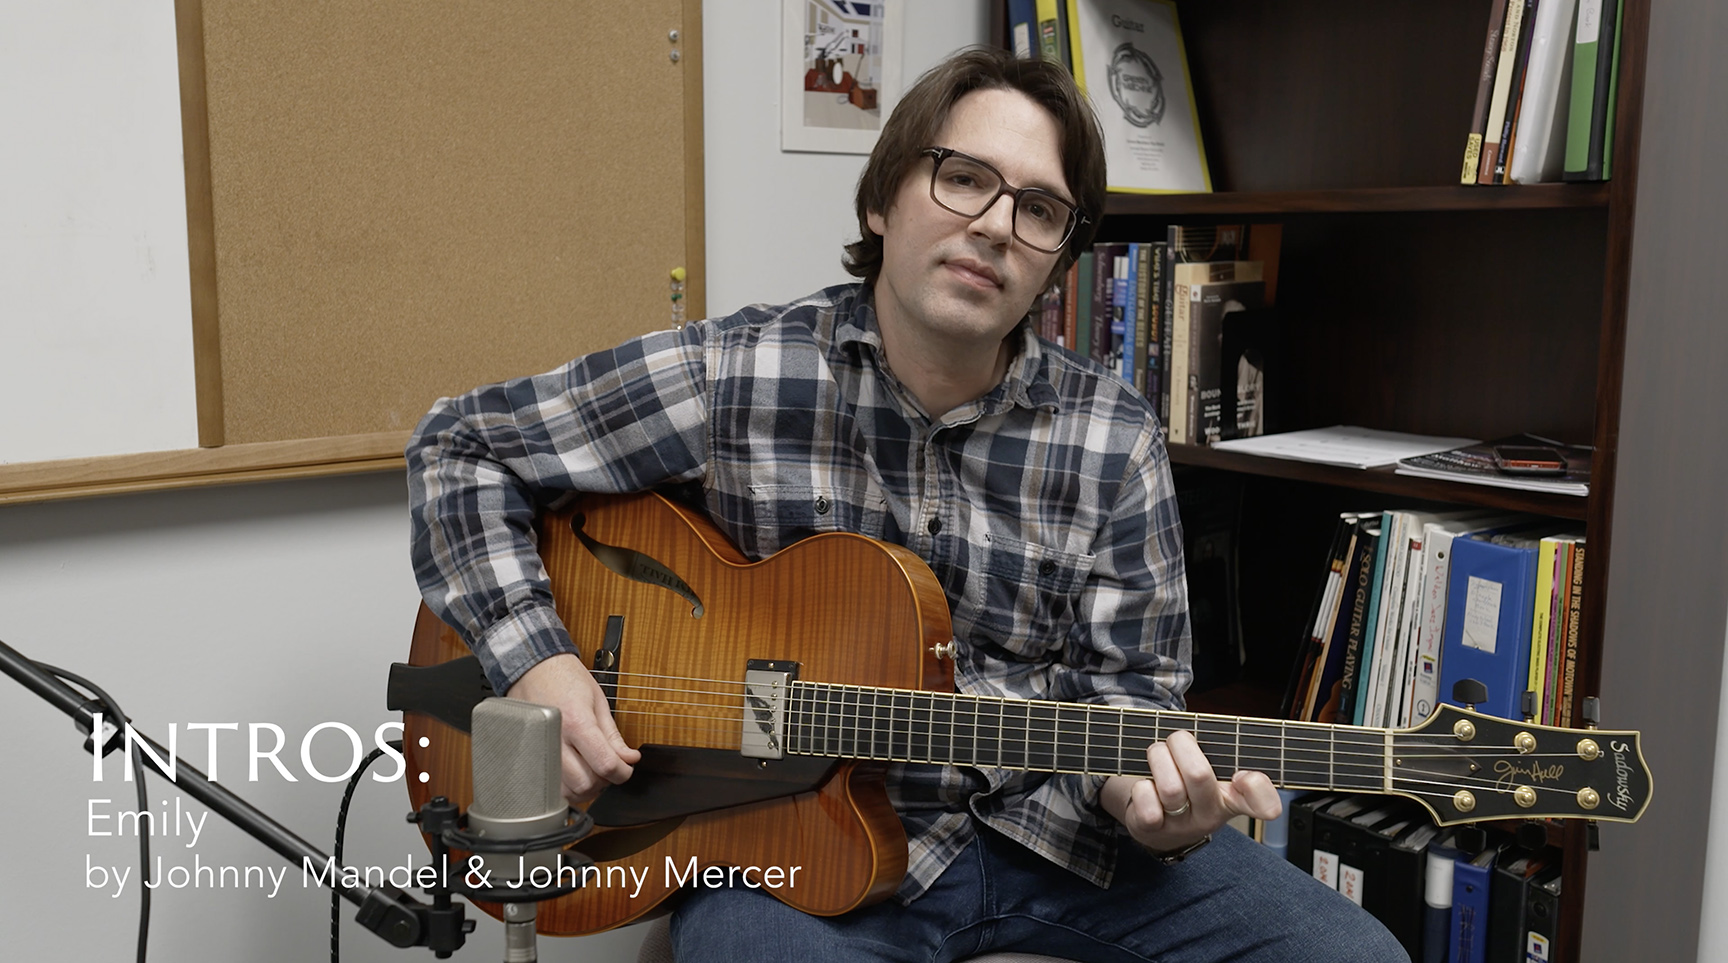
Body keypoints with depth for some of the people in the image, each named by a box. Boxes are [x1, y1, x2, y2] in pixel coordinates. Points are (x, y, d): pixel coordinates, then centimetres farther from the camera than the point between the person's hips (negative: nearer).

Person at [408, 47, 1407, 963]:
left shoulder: (1114, 438, -3)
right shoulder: (728, 378, -10)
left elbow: (1128, 682, 1)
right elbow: (462, 445, -1)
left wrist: (1141, 786, -22)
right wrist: (534, 659, -14)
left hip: (1045, 832, 3)